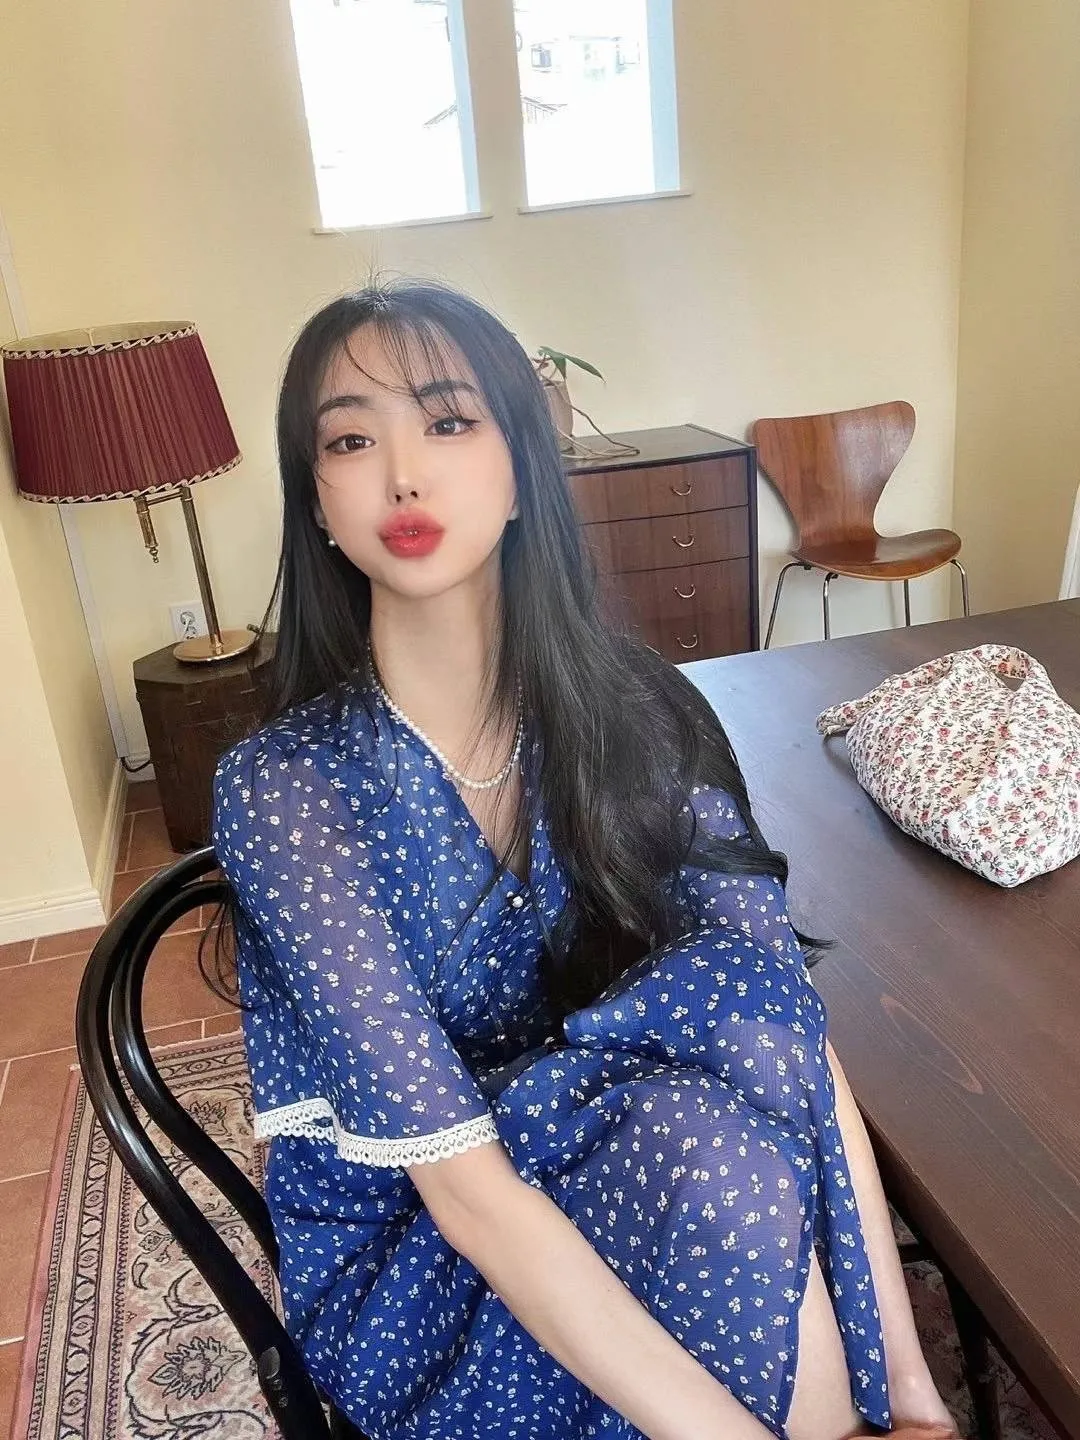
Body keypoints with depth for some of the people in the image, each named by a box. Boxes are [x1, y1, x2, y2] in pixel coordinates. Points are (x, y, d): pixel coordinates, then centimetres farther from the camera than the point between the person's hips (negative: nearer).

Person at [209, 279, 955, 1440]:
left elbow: (792, 1021, -15)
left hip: (600, 1150, 3)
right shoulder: (284, 788, -21)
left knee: (743, 997, -27)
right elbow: (456, 1180, -26)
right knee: (720, 1153, -31)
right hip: (402, 1258, -3)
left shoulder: (630, 711, -10)